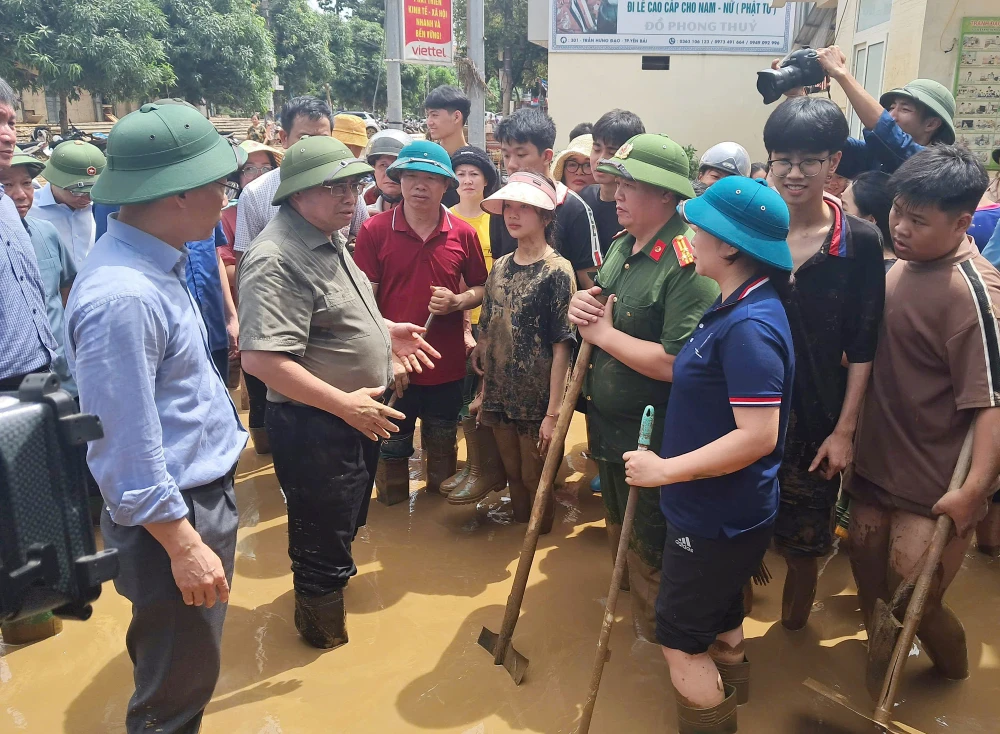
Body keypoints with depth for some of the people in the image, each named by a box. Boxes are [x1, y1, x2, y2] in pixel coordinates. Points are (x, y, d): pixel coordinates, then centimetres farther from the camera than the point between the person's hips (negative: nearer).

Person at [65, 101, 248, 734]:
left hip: (209, 490, 9)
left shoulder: (155, 262, 4)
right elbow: (129, 452, -25)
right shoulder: (121, 297, -27)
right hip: (175, 516, -9)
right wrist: (184, 546, -19)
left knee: (189, 668, 27)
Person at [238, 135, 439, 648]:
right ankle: (327, 633, 35)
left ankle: (330, 588, 53)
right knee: (322, 537, 12)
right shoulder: (276, 260, -26)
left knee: (345, 523, 28)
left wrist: (384, 331, 10)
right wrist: (345, 404, -30)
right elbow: (260, 358, -33)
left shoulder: (328, 239, 7)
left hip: (354, 416, 10)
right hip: (313, 425, -10)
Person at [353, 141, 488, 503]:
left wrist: (456, 301, -11)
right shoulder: (375, 230, -7)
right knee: (392, 449, 14)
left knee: (443, 449, 19)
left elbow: (480, 288, 11)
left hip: (447, 365, 2)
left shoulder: (463, 233, -1)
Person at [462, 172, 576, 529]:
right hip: (499, 396, 5)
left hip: (537, 401, -5)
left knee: (535, 481, 11)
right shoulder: (500, 267, 5)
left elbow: (561, 348, -14)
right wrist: (484, 394, 9)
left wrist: (553, 413, -16)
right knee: (513, 475, 19)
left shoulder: (557, 271, -12)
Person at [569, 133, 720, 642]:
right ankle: (628, 606, 53)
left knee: (648, 550, 12)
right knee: (619, 532, 28)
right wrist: (581, 308, -6)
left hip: (651, 441, -9)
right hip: (607, 427, 9)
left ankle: (652, 636, 37)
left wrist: (604, 334, -21)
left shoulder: (690, 262, -25)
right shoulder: (622, 246, 5)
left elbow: (677, 363, -33)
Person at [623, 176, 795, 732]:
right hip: (723, 513, 10)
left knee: (682, 638, 7)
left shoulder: (749, 327, -28)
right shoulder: (738, 309, 4)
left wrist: (666, 470, -25)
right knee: (720, 619, 28)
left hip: (718, 519, -10)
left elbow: (758, 437, -31)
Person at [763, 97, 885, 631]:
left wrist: (844, 430, -6)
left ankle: (793, 631, 41)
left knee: (805, 543, 16)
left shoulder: (861, 242, -7)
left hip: (815, 421, -1)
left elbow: (862, 348, -4)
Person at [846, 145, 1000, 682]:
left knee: (913, 603, 5)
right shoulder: (901, 267, 4)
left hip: (932, 489, -7)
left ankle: (955, 688, 36)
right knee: (871, 585, 17)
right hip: (877, 466, 7)